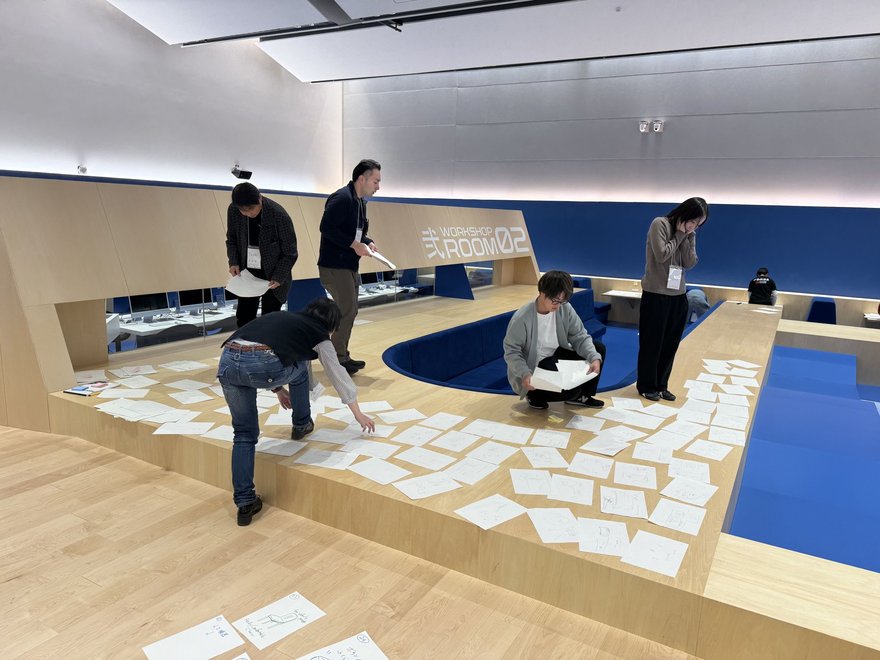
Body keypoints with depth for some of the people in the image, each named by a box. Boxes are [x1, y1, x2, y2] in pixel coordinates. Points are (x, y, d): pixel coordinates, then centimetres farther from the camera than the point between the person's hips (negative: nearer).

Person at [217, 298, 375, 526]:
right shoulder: (318, 334, 20)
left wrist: (279, 388, 59)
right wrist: (358, 414, 40)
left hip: (228, 362, 5)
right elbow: (339, 376, 29)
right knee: (299, 369, 29)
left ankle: (245, 502, 13)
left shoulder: (283, 318, 34)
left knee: (244, 434, 17)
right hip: (260, 365, -5)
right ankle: (301, 425, 45)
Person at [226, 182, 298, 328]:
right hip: (247, 274, 4)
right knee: (243, 320, 10)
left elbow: (290, 253, -14)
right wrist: (233, 262, -9)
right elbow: (231, 239, 7)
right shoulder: (233, 211, -12)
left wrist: (279, 278, -21)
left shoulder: (278, 215, -24)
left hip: (273, 277, -4)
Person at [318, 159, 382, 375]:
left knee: (349, 310, 14)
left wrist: (367, 242, 2)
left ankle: (341, 356, 25)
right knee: (348, 310, -9)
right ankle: (339, 359, 3)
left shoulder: (360, 202, 14)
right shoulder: (341, 198, -16)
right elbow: (327, 228, -24)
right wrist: (354, 244, -23)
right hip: (334, 266, -10)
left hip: (350, 266, 10)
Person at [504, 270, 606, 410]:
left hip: (556, 358, 7)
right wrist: (525, 374, -34)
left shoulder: (565, 308, -12)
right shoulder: (521, 318, -26)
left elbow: (580, 336, -9)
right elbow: (511, 351, -19)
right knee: (570, 390, -27)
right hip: (533, 370, -7)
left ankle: (581, 396, 12)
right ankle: (534, 395, 5)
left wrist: (595, 358, -26)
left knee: (598, 348, -4)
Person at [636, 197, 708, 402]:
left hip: (678, 295, 6)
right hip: (656, 294, -6)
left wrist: (687, 236, -8)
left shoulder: (689, 234, 10)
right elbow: (661, 255, -18)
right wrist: (680, 234, -11)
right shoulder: (660, 224, -8)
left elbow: (690, 264, -1)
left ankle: (661, 385, 20)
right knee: (651, 343, 1)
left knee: (670, 344, 9)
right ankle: (646, 386, 13)